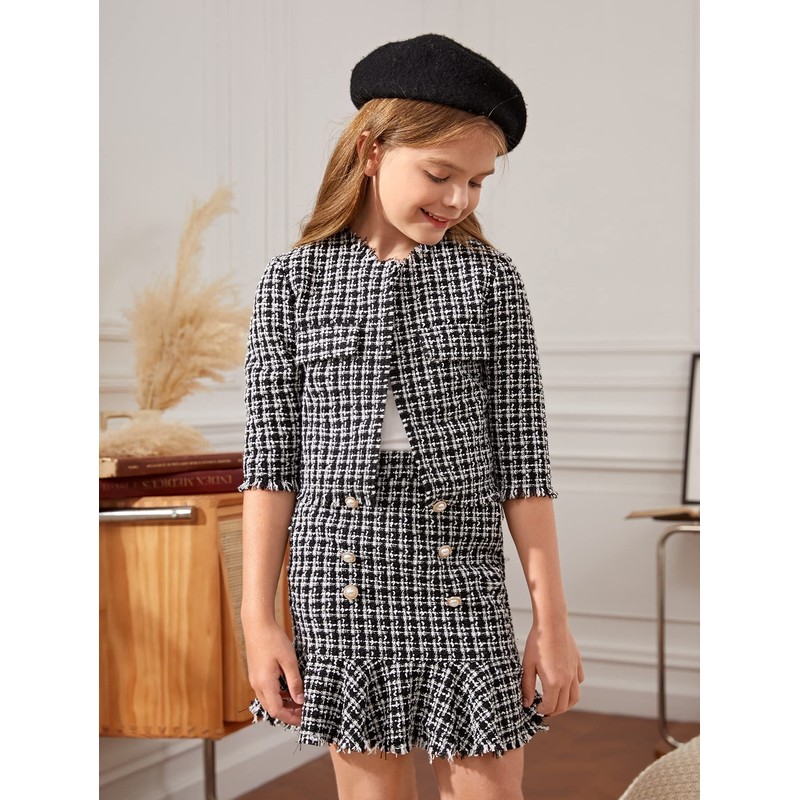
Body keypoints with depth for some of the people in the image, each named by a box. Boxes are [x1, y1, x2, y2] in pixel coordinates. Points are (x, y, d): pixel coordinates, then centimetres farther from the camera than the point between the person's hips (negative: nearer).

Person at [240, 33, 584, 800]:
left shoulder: (491, 280, 2)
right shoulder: (293, 282, 1)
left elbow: (521, 457, 2)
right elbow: (271, 458, 2)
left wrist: (553, 617, 1)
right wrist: (258, 618, -1)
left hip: (463, 592, 0)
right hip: (343, 592, 0)